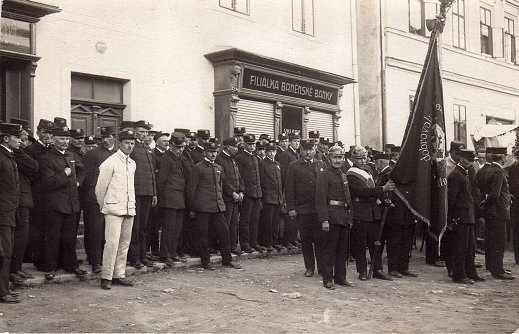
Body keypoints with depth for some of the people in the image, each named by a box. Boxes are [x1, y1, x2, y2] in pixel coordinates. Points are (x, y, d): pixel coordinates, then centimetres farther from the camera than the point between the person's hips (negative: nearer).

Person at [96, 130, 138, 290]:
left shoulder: (132, 164, 13)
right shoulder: (110, 163, -8)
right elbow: (100, 187, -4)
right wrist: (103, 206, 6)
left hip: (129, 209, 7)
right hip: (114, 209, -7)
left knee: (124, 243, 9)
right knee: (112, 242, -11)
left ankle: (119, 275, 17)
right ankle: (106, 277, -4)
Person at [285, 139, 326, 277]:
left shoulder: (321, 165, 10)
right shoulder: (294, 166, 5)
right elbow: (289, 188, 2)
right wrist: (291, 208, -5)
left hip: (319, 208, 1)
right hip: (302, 209, 0)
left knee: (320, 239, 0)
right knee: (306, 239, 6)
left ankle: (322, 268, 8)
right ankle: (309, 268, 17)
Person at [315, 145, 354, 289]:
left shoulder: (343, 176, 17)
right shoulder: (324, 175, -7)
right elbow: (320, 200, -13)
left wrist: (350, 217, 16)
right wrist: (324, 220, -20)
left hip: (344, 217, 8)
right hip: (332, 217, -8)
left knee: (343, 249, 12)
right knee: (329, 249, -2)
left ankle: (340, 277, 20)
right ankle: (327, 279, 4)